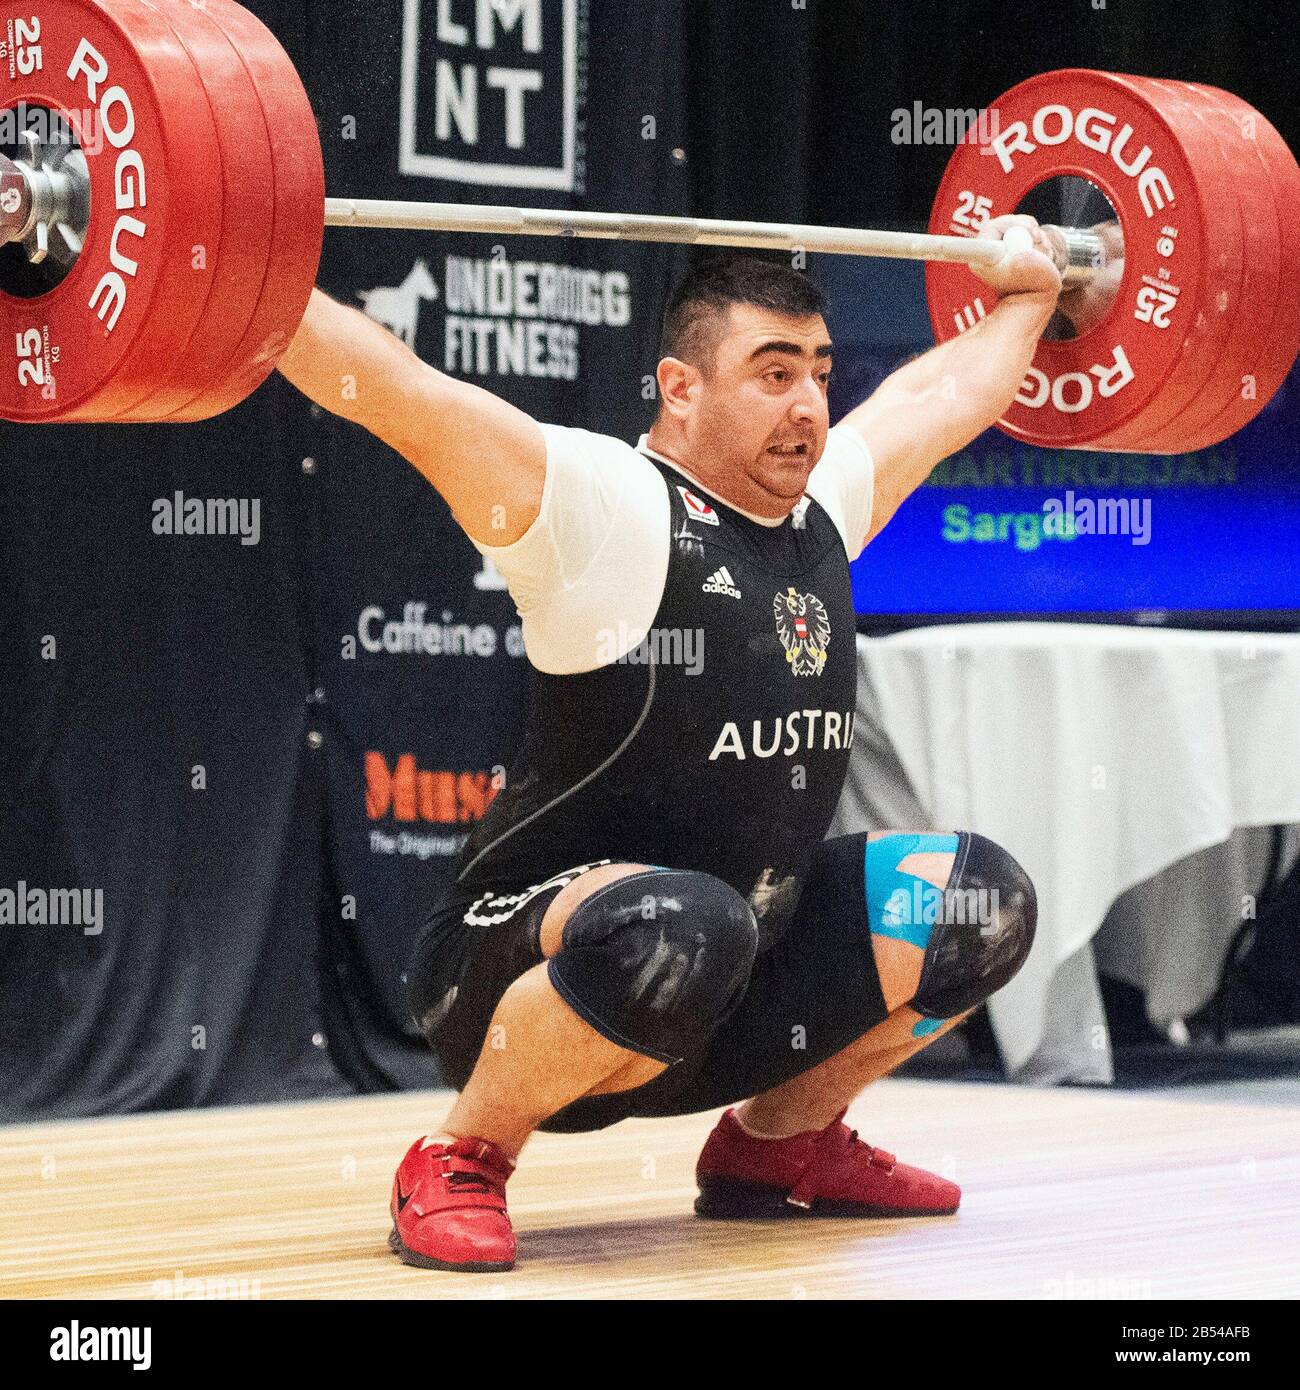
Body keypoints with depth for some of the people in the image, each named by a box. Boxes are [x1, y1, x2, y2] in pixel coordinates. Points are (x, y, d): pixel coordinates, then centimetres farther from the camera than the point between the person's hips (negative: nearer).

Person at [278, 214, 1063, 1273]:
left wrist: (1024, 293, 39)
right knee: (678, 928, -39)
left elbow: (945, 392, 27)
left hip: (733, 997, 8)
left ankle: (780, 1142, 19)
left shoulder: (823, 505, 7)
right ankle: (461, 1166, -14)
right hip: (529, 977, -8)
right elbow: (401, 395, -24)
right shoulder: (607, 511, -15)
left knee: (976, 903, 1)